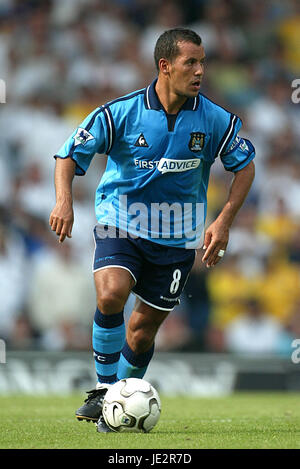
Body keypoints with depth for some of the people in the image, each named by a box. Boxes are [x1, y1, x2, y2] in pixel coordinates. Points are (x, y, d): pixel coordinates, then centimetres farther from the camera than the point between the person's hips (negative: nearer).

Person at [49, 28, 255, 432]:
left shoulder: (214, 120, -8)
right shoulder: (120, 113, -14)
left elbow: (245, 167, 6)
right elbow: (69, 155, -7)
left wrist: (224, 221, -5)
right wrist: (64, 200, -26)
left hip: (177, 235, 2)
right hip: (121, 223, -2)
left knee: (144, 327, 6)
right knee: (111, 294, -28)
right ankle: (104, 390, -11)